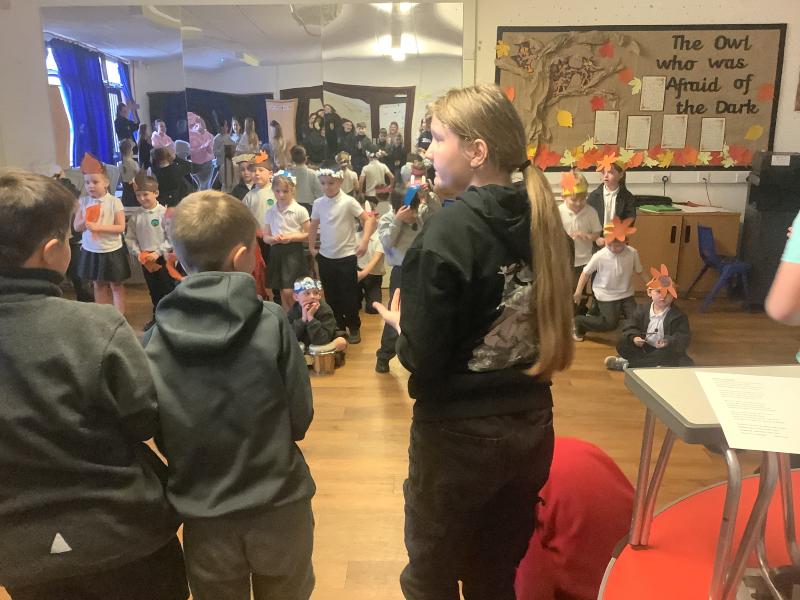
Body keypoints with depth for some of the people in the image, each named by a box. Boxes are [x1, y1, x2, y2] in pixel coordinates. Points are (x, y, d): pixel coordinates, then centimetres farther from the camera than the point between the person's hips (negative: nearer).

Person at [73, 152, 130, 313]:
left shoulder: (114, 202, -12)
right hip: (91, 250, 4)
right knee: (98, 285, 15)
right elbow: (76, 227, 1)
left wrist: (99, 227, -24)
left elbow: (121, 227, -15)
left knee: (116, 285, 6)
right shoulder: (83, 202, -1)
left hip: (112, 250, -4)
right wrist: (86, 221, -20)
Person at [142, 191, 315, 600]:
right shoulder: (271, 322, -17)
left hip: (203, 515, 2)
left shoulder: (155, 337, -11)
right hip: (278, 507, -1)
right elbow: (300, 419, -9)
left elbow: (156, 433, -1)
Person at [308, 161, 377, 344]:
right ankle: (338, 327, 29)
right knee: (331, 296, 13)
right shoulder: (318, 203, 1)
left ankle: (354, 328, 22)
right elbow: (313, 226, 15)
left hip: (346, 256, -4)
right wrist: (312, 247, 13)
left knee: (349, 295, 4)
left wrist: (364, 241, -23)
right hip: (325, 257, 4)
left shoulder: (348, 201, -12)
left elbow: (368, 219, -13)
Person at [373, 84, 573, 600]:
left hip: (460, 435, -6)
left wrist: (399, 325, 0)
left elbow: (423, 360, -20)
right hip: (532, 426, 7)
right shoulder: (544, 218, -1)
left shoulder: (449, 231, -20)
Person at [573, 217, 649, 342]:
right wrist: (578, 292, -9)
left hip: (626, 294, 4)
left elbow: (639, 271, 4)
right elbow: (586, 273, -8)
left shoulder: (632, 253, -12)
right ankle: (579, 322, 11)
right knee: (610, 324, -7)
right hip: (606, 295, -4)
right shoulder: (599, 256, -19)